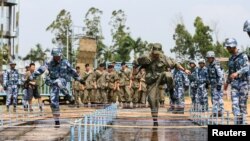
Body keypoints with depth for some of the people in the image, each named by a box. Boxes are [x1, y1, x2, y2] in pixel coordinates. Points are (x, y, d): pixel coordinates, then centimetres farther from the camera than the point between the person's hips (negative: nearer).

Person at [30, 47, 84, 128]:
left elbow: (72, 71, 9)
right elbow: (39, 71, -7)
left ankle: (68, 96, -16)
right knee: (54, 102, -5)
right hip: (53, 84, 2)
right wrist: (30, 78, -12)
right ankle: (57, 121, 7)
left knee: (58, 82, -40)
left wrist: (79, 79, 16)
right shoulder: (49, 64, -5)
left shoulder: (65, 62, -3)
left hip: (63, 81, -2)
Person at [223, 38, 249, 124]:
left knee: (242, 104, -3)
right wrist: (227, 82, 29)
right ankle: (237, 122, -6)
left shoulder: (243, 56, -3)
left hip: (243, 83, -5)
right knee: (235, 104, -5)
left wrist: (237, 73, -34)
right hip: (234, 84, 5)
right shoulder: (231, 59, 16)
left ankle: (242, 122, 3)